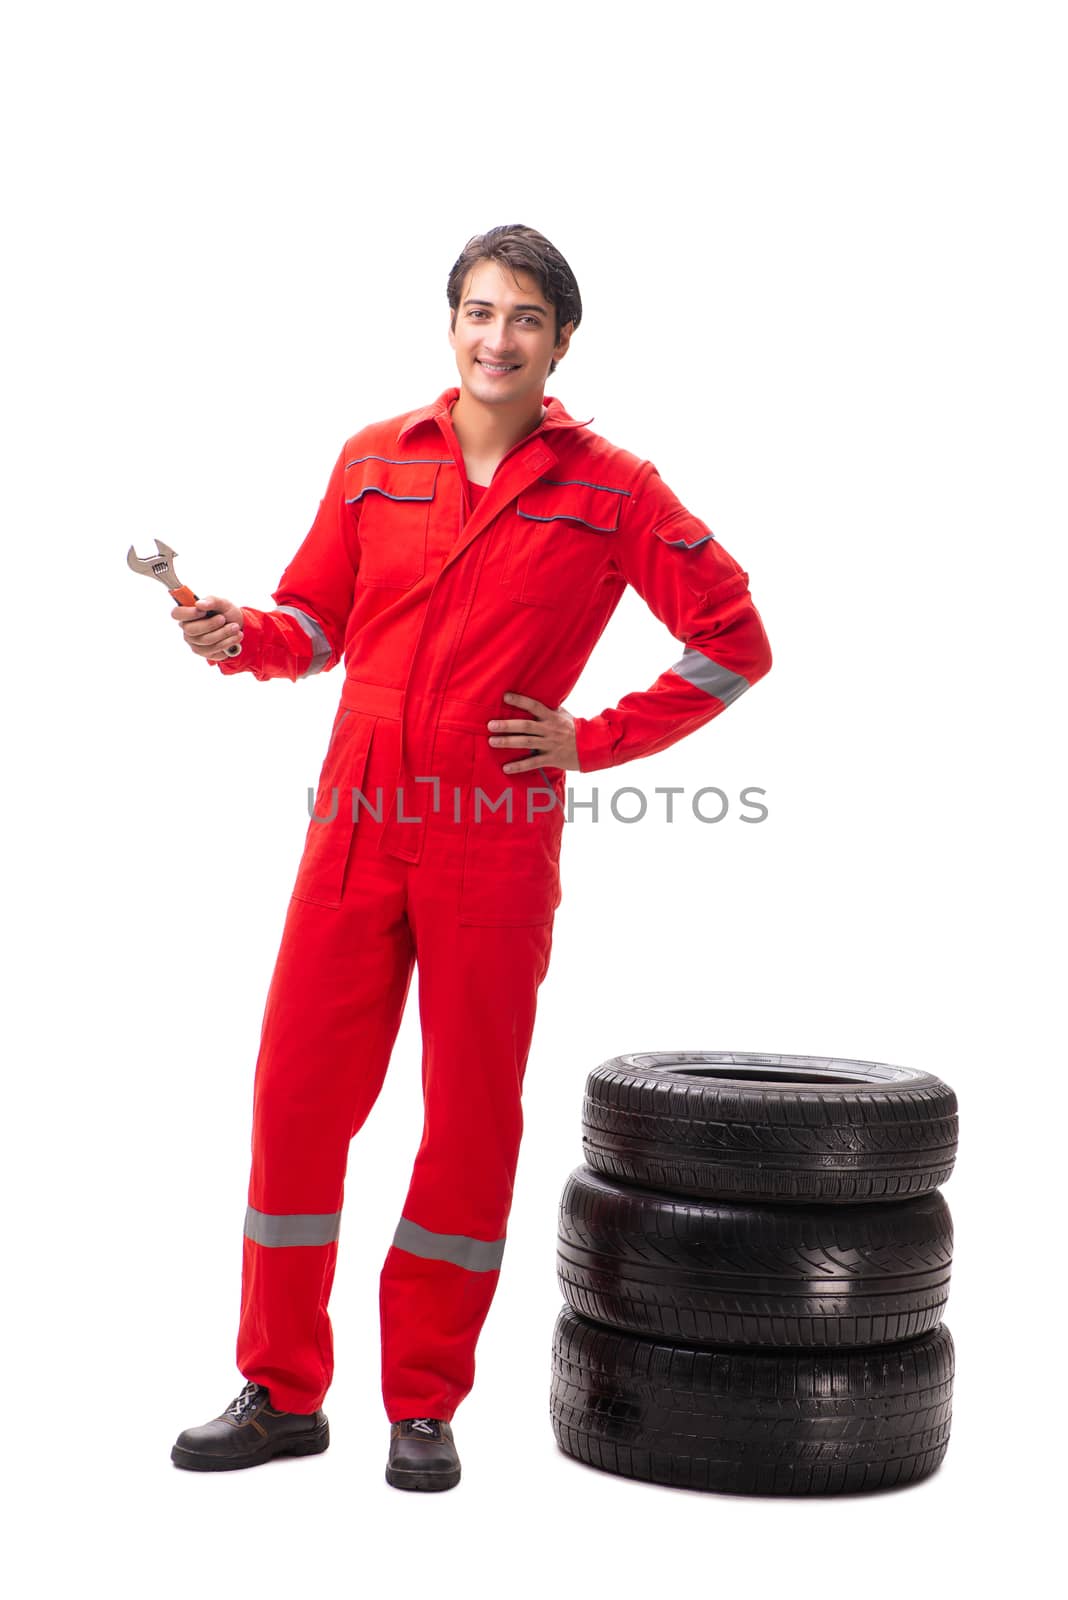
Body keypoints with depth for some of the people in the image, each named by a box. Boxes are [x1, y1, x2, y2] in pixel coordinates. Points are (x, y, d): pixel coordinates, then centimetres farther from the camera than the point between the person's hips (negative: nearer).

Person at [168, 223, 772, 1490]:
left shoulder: (610, 491, 2)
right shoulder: (374, 460, 9)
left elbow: (735, 640, 4)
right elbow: (318, 620, 15)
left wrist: (597, 740, -2)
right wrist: (241, 635, -6)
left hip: (498, 849, -2)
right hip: (357, 828, 2)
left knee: (473, 1117, 4)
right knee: (296, 1096, 2)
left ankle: (425, 1405, 20)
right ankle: (283, 1389, 18)